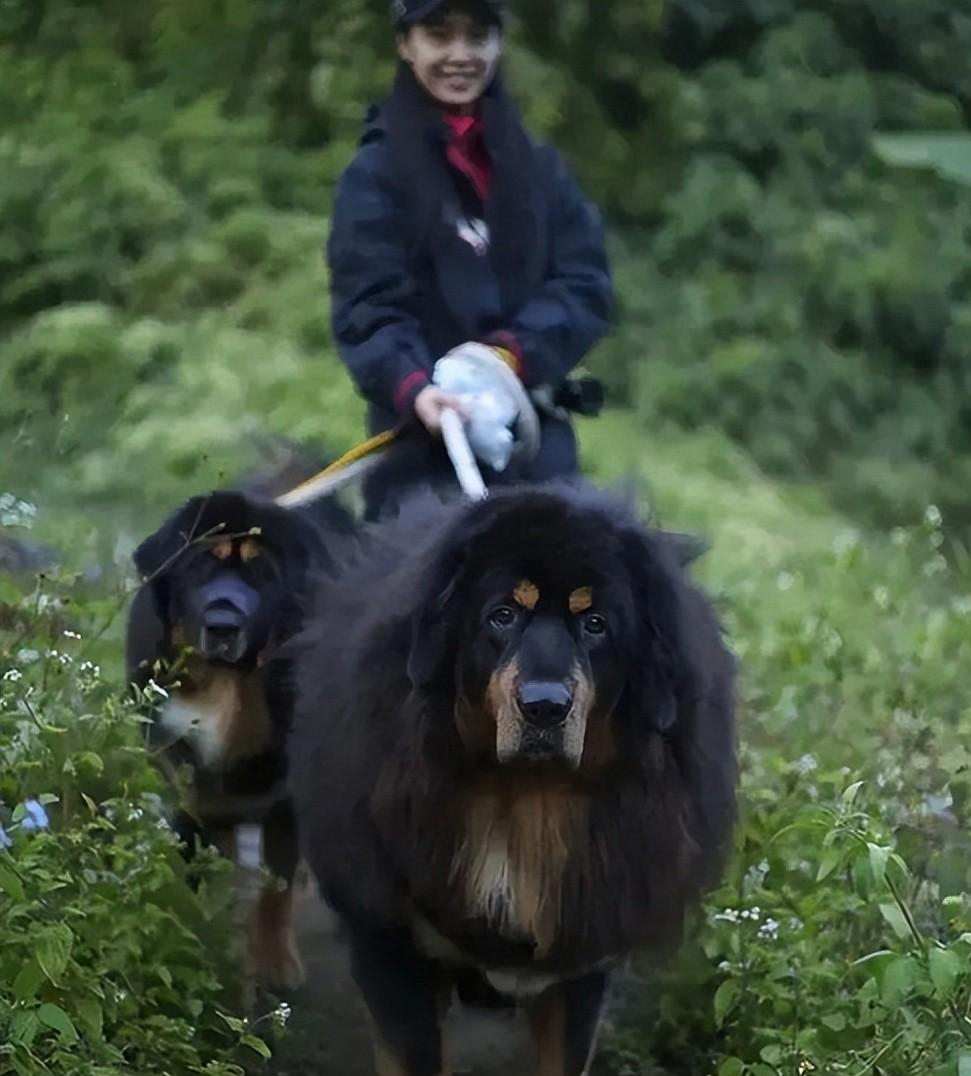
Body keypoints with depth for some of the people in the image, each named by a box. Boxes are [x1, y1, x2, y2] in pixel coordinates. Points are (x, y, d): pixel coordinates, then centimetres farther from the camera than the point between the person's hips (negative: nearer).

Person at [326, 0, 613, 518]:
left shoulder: (540, 168, 14)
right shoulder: (375, 174, 1)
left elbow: (586, 282, 4)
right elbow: (368, 308, -9)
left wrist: (515, 353, -15)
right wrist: (412, 387, -30)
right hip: (425, 453, -4)